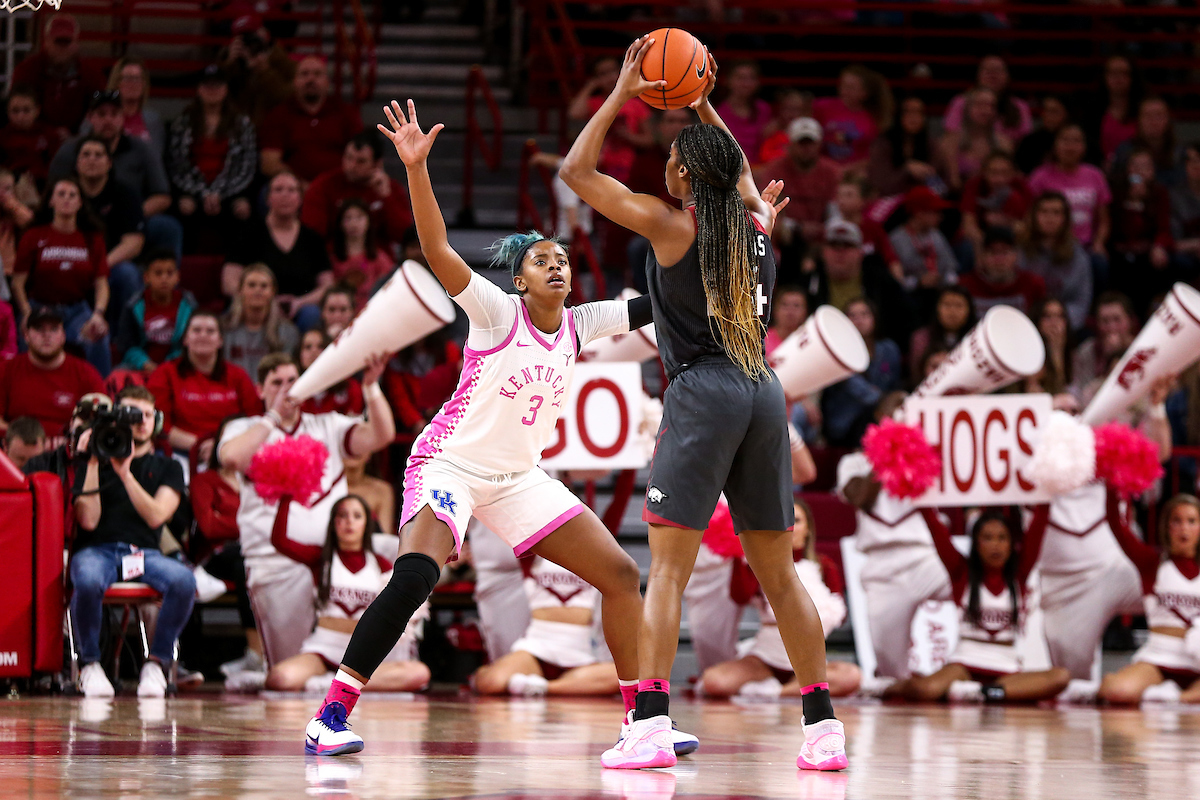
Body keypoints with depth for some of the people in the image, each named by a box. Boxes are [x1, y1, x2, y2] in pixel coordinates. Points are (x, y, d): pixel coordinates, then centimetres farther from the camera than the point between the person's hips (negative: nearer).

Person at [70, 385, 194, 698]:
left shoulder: (166, 468, 16)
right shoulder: (95, 461, 12)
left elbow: (156, 516, -3)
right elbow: (89, 520, -2)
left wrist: (125, 473, -11)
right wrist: (93, 464, -4)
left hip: (145, 552, 2)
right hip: (97, 550, -2)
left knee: (184, 580, -34)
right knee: (89, 580, -40)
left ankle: (156, 663, -15)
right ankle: (90, 665, -16)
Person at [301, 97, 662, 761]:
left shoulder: (579, 325, 3)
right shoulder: (497, 311, -13)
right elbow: (437, 251, -27)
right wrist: (416, 170, -41)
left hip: (518, 477, 7)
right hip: (452, 461, -7)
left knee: (620, 575, 1)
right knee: (415, 576, -30)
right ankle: (330, 716, -25)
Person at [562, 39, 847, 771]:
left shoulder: (673, 226, -4)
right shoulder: (757, 224, 11)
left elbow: (578, 170, 4)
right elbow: (744, 176, 37)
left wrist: (622, 95, 9)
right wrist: (705, 109, 37)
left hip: (703, 391, -6)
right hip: (764, 393, 6)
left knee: (667, 567, -7)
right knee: (778, 573, 11)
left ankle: (651, 726, -16)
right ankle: (824, 728, 10)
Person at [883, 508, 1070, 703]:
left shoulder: (1018, 574, 10)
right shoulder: (962, 572, 6)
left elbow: (1037, 527, 2)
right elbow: (937, 528, -4)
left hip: (1006, 669, 3)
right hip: (966, 663, -3)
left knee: (1060, 676, -30)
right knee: (924, 690, -37)